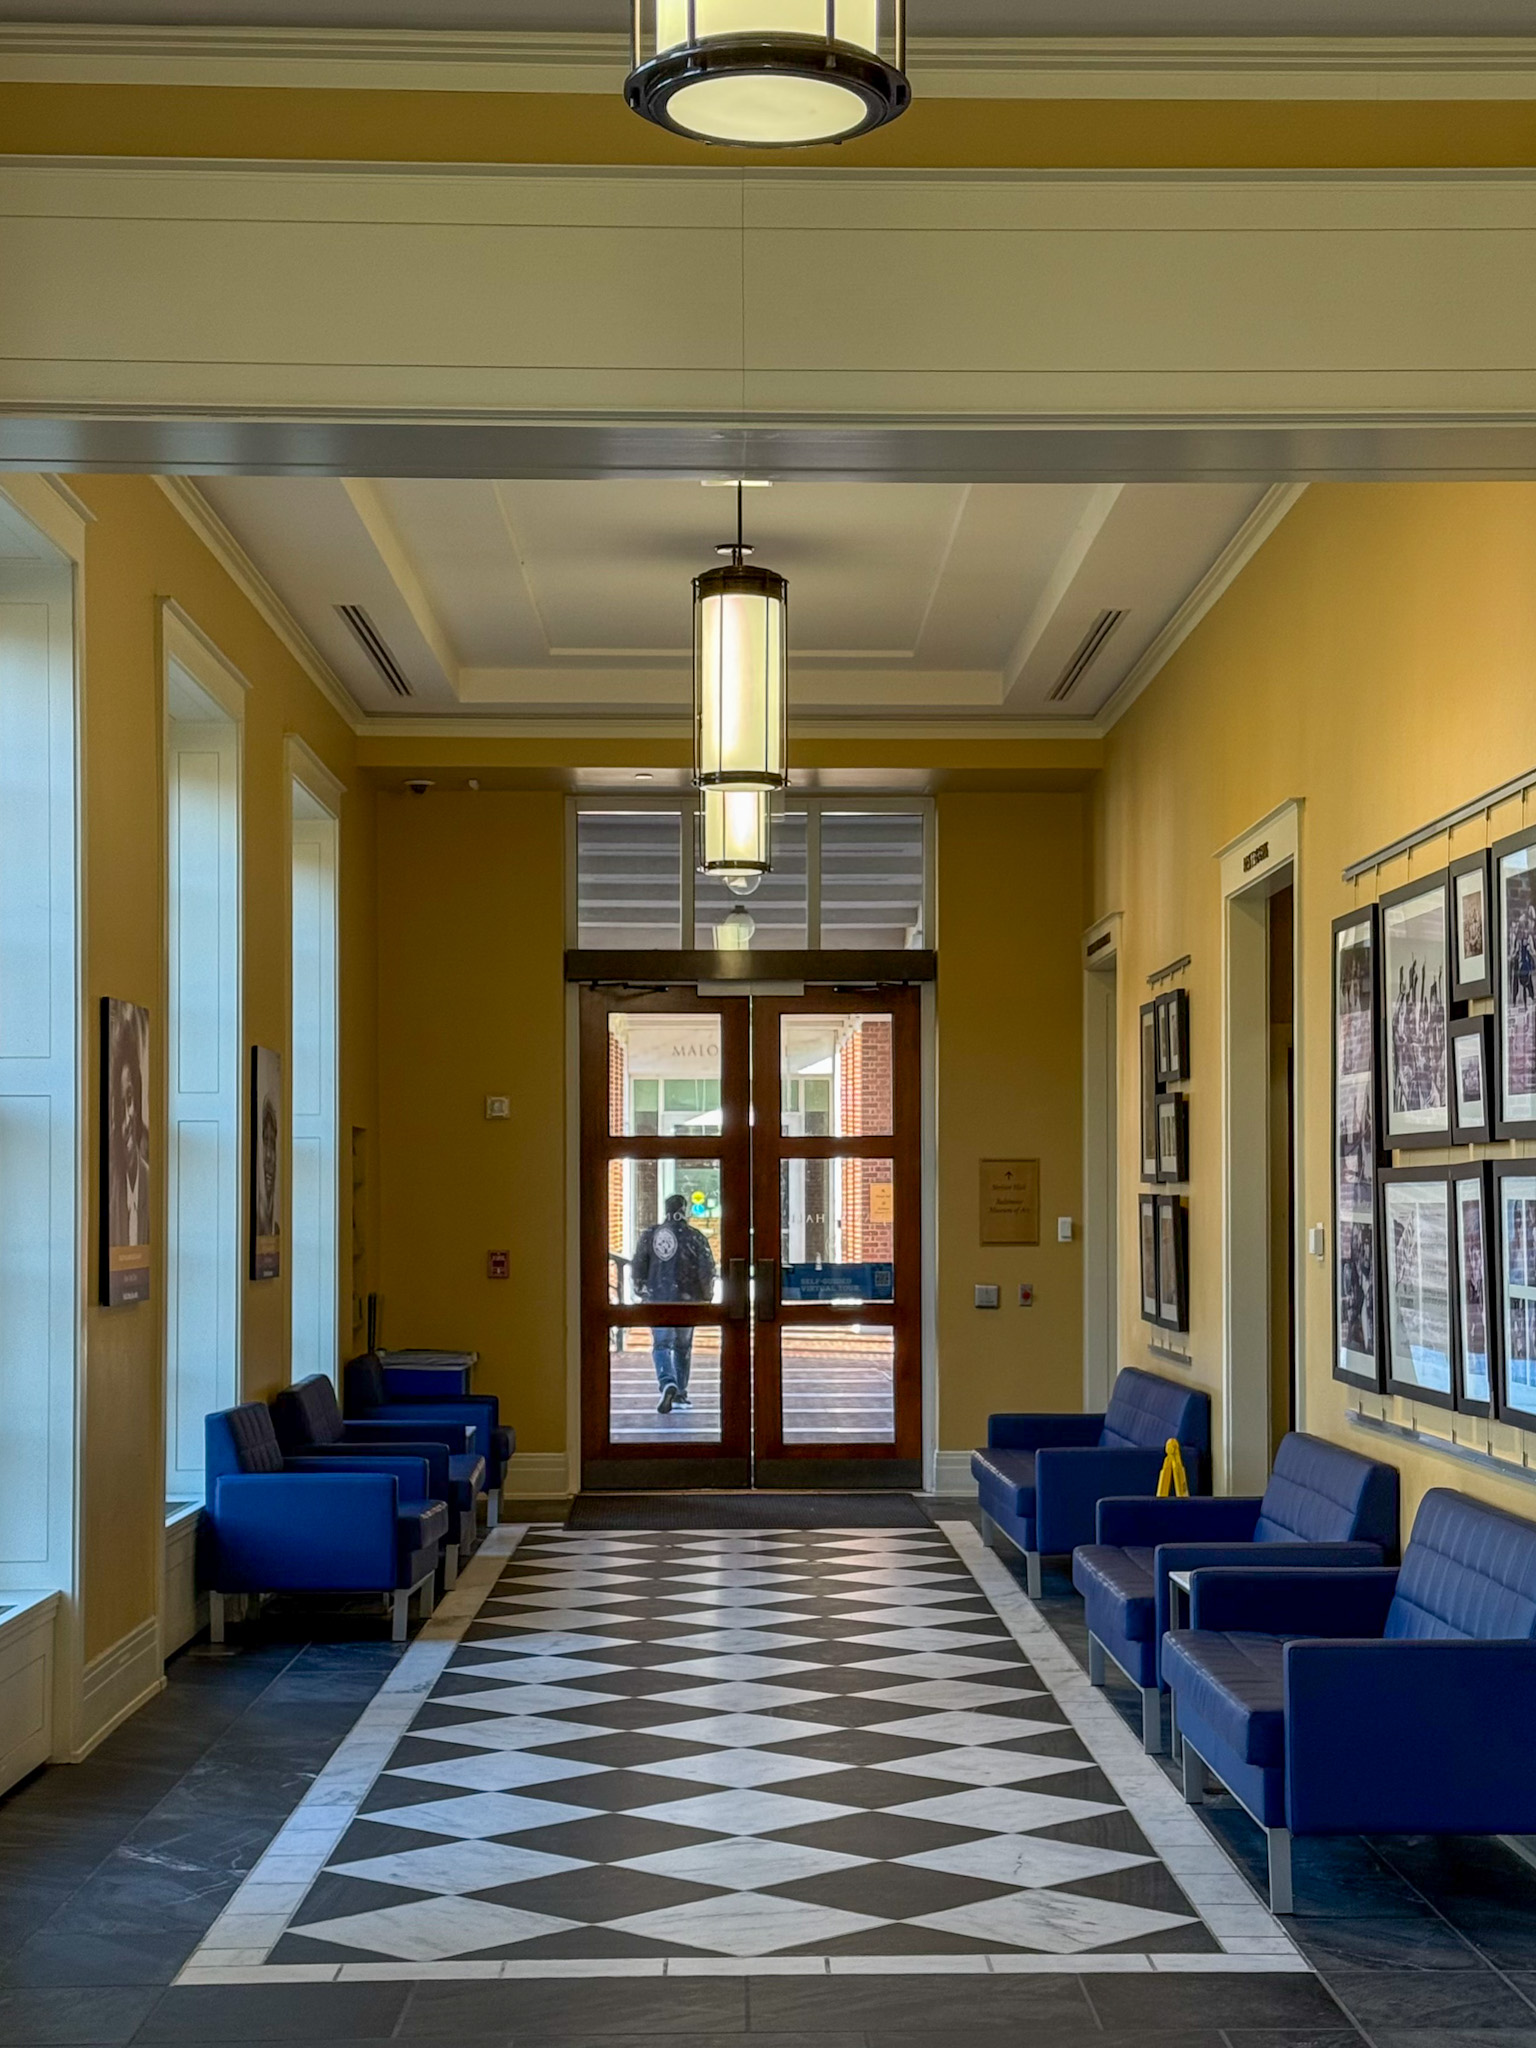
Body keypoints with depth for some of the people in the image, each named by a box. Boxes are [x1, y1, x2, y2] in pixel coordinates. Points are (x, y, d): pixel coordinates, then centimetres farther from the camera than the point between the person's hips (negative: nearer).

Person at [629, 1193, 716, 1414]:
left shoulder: (650, 1234, 1)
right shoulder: (695, 1238, -5)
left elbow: (637, 1267, 3)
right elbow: (707, 1271, -8)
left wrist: (641, 1291, 18)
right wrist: (707, 1296, 7)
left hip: (657, 1298, 0)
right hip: (686, 1299, 0)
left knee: (661, 1344, 0)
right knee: (683, 1346, 14)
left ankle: (667, 1383, -26)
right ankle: (680, 1394, 18)